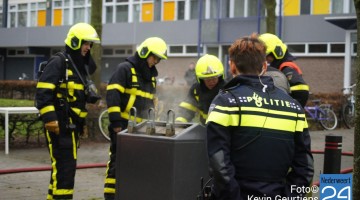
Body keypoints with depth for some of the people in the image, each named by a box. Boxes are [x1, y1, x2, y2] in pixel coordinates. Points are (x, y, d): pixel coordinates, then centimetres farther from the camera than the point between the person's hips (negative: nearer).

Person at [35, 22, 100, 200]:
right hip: (59, 124, -9)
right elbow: (42, 92, -19)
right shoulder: (58, 62, -11)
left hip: (72, 124, 9)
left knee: (65, 165, 12)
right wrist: (50, 119, -24)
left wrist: (82, 122, 24)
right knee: (64, 165, -11)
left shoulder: (81, 65, 17)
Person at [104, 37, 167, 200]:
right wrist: (116, 121, -20)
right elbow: (112, 95, -16)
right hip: (123, 125, -8)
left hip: (140, 126, 8)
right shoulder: (125, 69, -8)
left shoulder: (151, 75, 18)